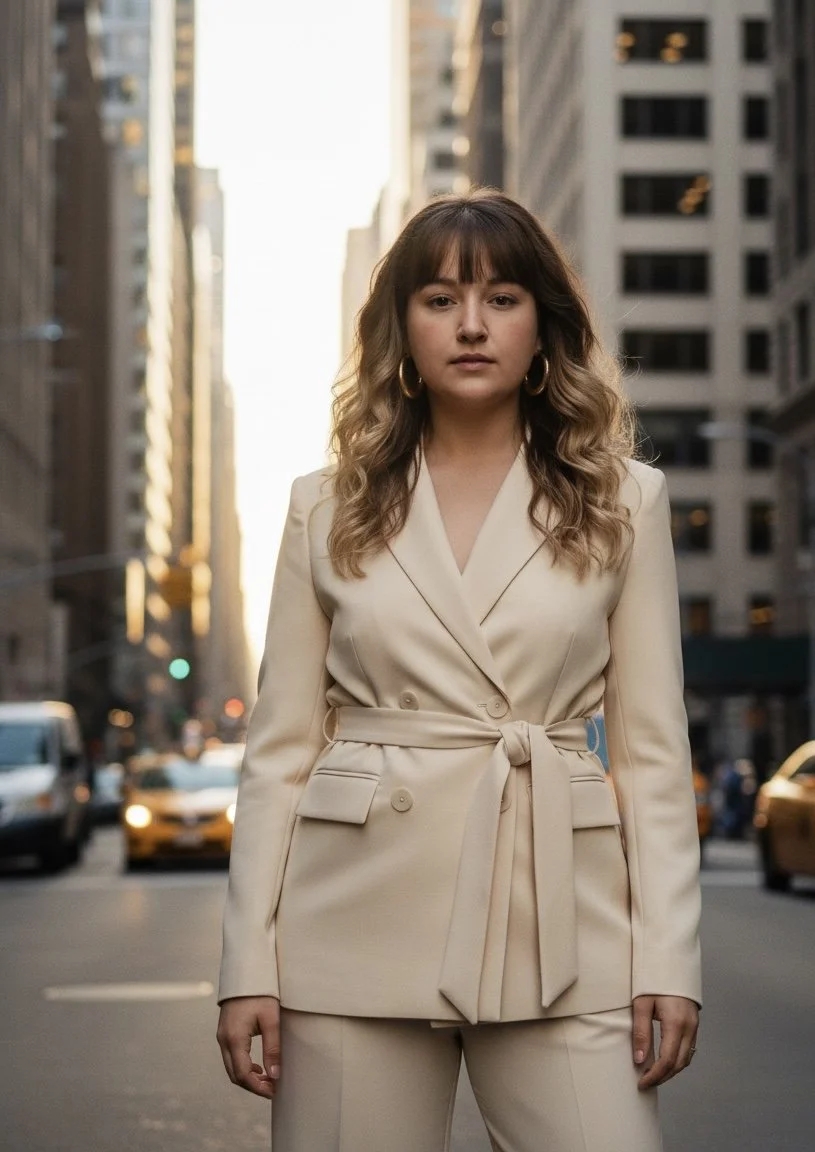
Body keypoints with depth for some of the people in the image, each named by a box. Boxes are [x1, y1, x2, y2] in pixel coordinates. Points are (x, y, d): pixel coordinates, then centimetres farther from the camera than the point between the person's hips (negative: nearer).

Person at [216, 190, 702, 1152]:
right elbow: (280, 747, 7)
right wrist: (248, 964, 1)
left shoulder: (622, 503, 7)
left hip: (559, 930, 0)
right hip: (362, 920, 0)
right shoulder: (328, 510, 8)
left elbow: (653, 750, 6)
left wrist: (669, 960, -2)